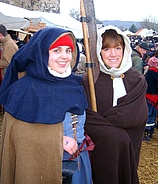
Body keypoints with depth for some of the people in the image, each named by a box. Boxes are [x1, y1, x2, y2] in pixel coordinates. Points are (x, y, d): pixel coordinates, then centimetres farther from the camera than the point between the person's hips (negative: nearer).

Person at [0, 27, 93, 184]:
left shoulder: (74, 83, 3)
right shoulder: (24, 88, -16)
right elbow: (19, 133, -16)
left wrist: (81, 141, -1)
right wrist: (59, 141, -18)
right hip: (41, 165, -5)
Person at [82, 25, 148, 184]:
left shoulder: (137, 80, -1)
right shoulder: (88, 81, -7)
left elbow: (139, 116, -11)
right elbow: (87, 119, -12)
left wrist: (102, 119, -14)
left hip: (130, 149, 2)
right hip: (101, 151, -2)